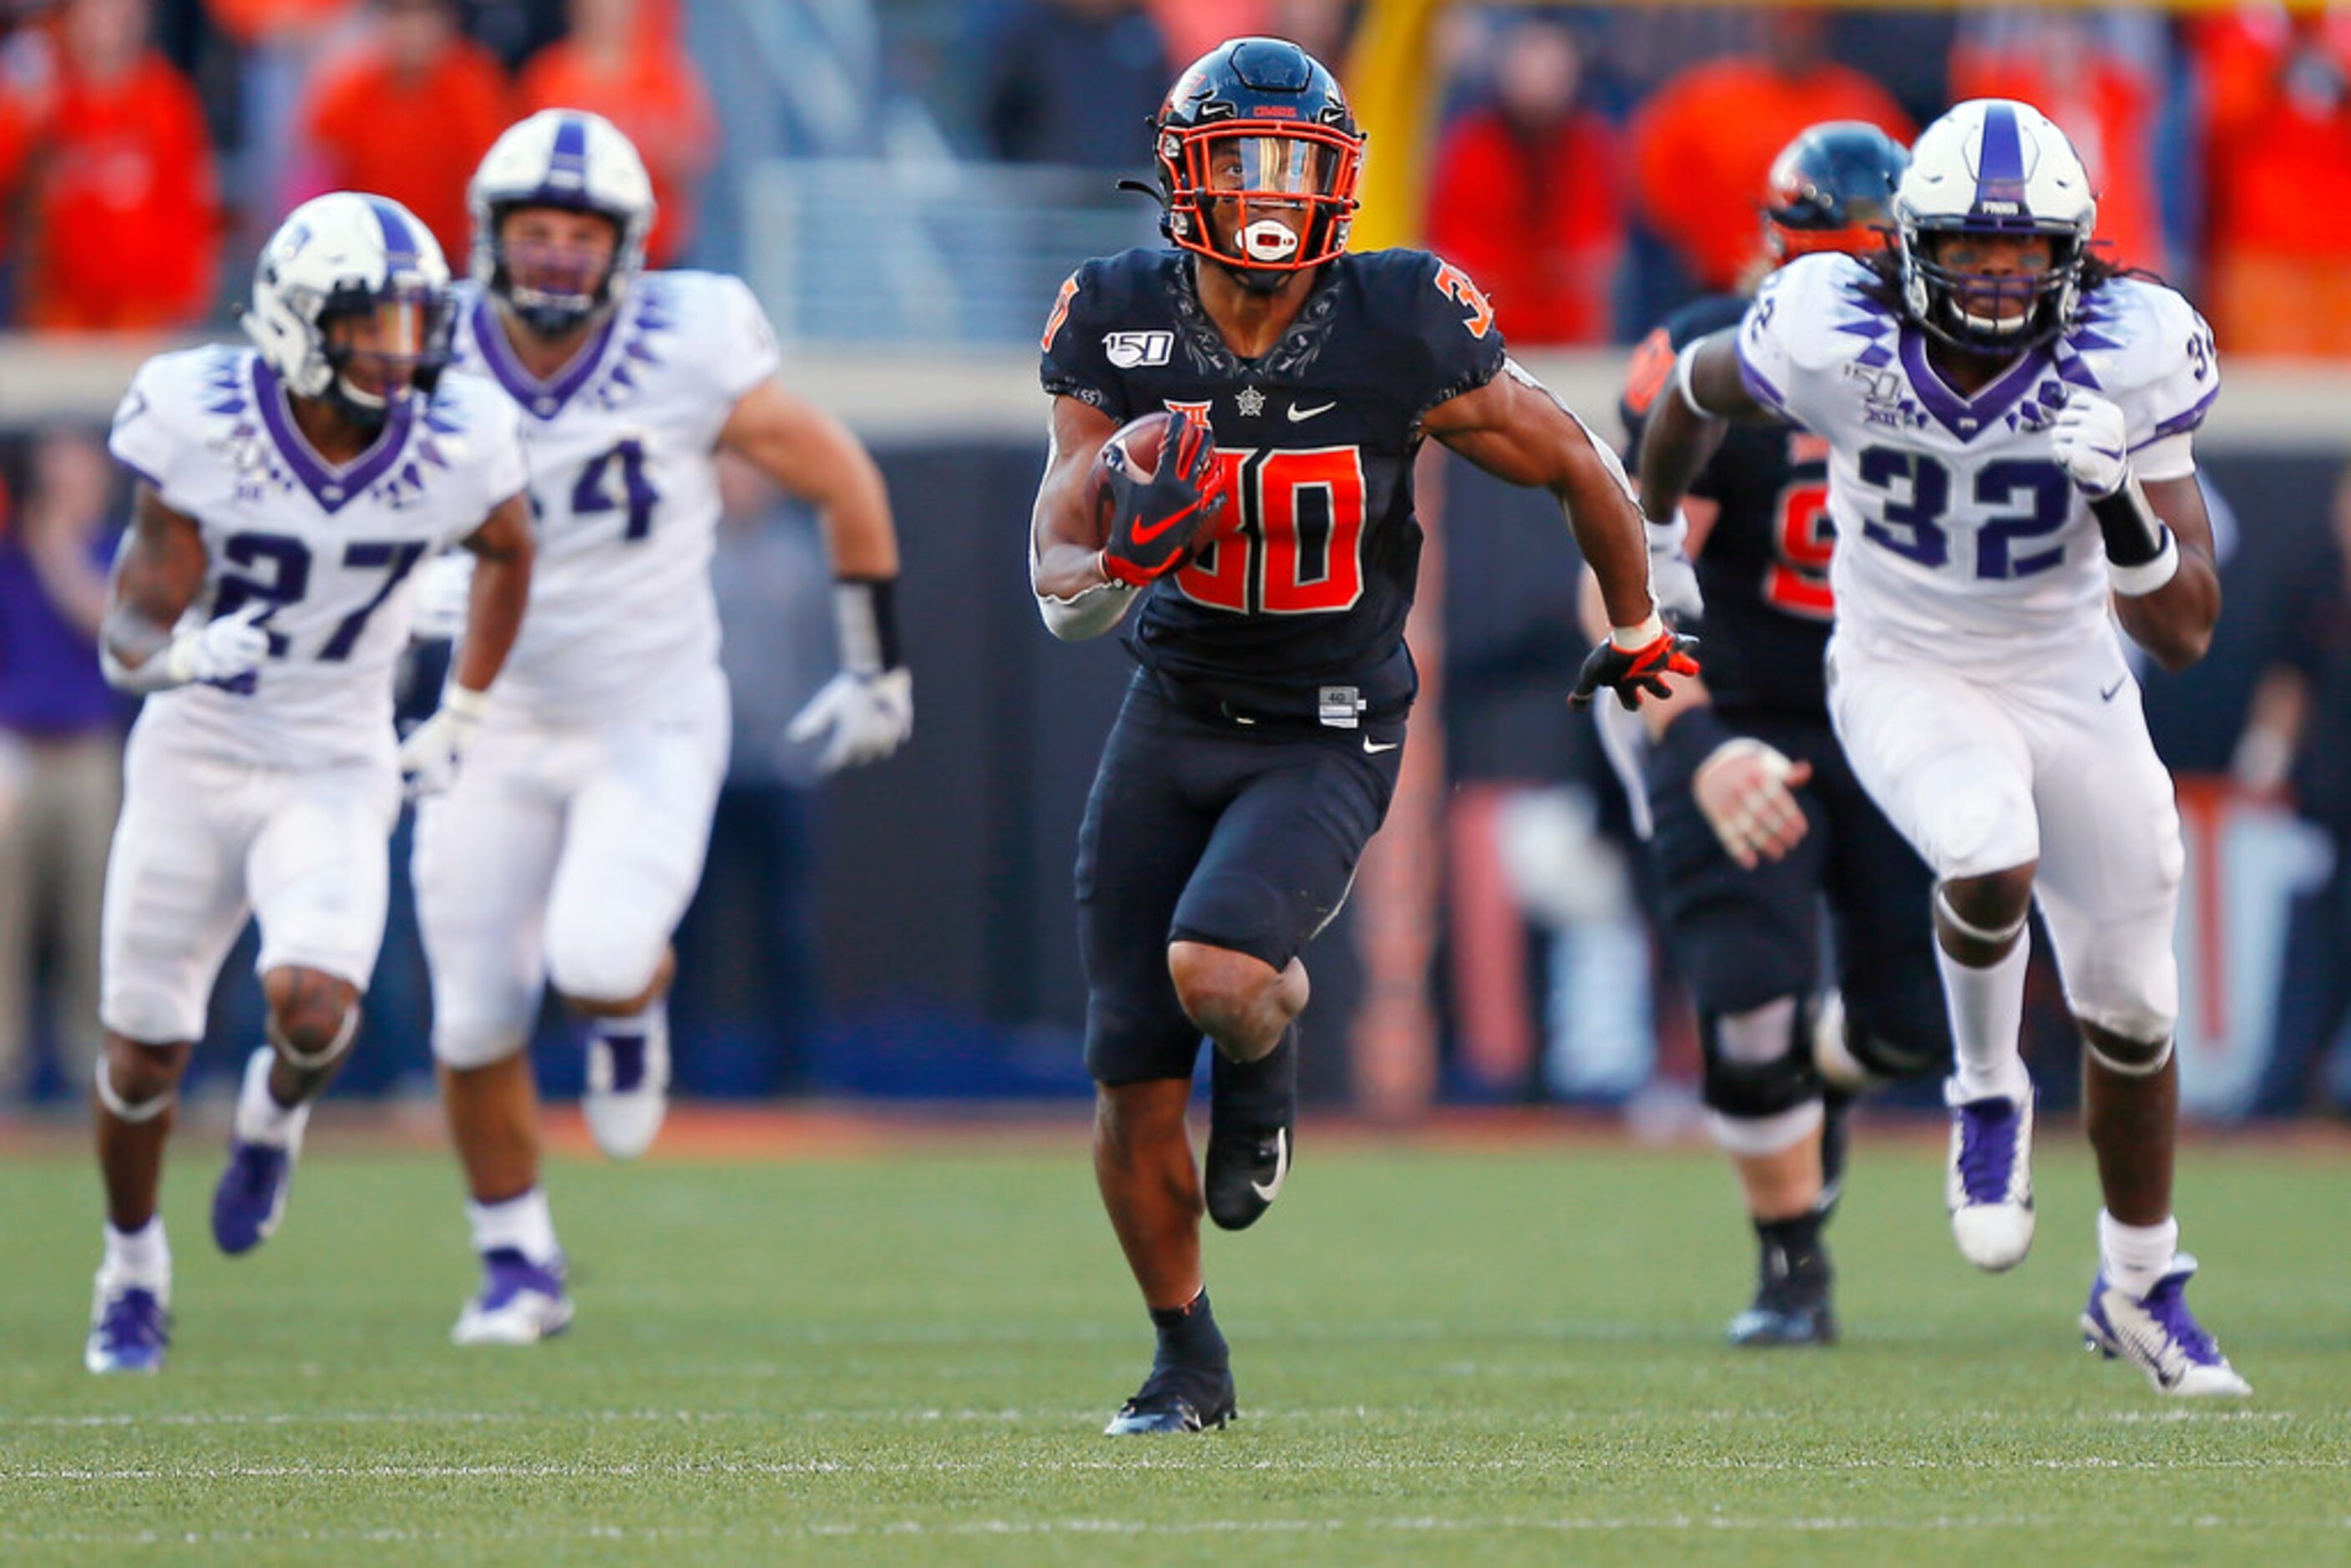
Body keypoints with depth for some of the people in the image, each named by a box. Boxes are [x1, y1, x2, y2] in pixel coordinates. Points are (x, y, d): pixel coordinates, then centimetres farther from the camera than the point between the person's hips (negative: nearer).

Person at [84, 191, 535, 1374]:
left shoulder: (453, 446, -13)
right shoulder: (203, 421, -19)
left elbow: (508, 553, 11)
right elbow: (133, 628, -16)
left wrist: (462, 719, 12)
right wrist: (172, 651, -39)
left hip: (337, 773, 0)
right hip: (194, 756, 0)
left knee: (311, 1001, -24)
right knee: (144, 1053, 4)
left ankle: (277, 1109, 14)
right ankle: (133, 1273, 32)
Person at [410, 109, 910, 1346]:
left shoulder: (688, 361, -17)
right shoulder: (435, 371, -11)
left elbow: (844, 483, -4)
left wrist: (877, 665, 1)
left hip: (652, 727, -2)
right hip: (495, 733, 2)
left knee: (596, 957, -25)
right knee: (476, 1023, 0)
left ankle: (632, 1010, 14)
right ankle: (516, 1267, 22)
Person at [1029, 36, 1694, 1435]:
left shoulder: (1397, 332, -18)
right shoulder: (1123, 326, -8)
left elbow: (1576, 463, -3)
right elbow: (1056, 580, -6)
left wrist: (1638, 629, 12)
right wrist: (1126, 561, -30)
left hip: (1326, 740, -3)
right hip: (1174, 715, 3)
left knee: (1215, 971, -30)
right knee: (1134, 1082, 2)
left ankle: (1273, 1034, 10)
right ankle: (1190, 1359, 25)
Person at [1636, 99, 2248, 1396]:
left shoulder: (2128, 357, -21)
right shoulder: (1834, 335, -23)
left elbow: (2185, 633, -20)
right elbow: (1699, 384, 3)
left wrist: (2121, 503, -38)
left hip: (2071, 688, 2)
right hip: (1903, 675, -2)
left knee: (2130, 1009, 9)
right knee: (1991, 860, -33)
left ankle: (2138, 1288, 33)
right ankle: (1987, 1095, -2)